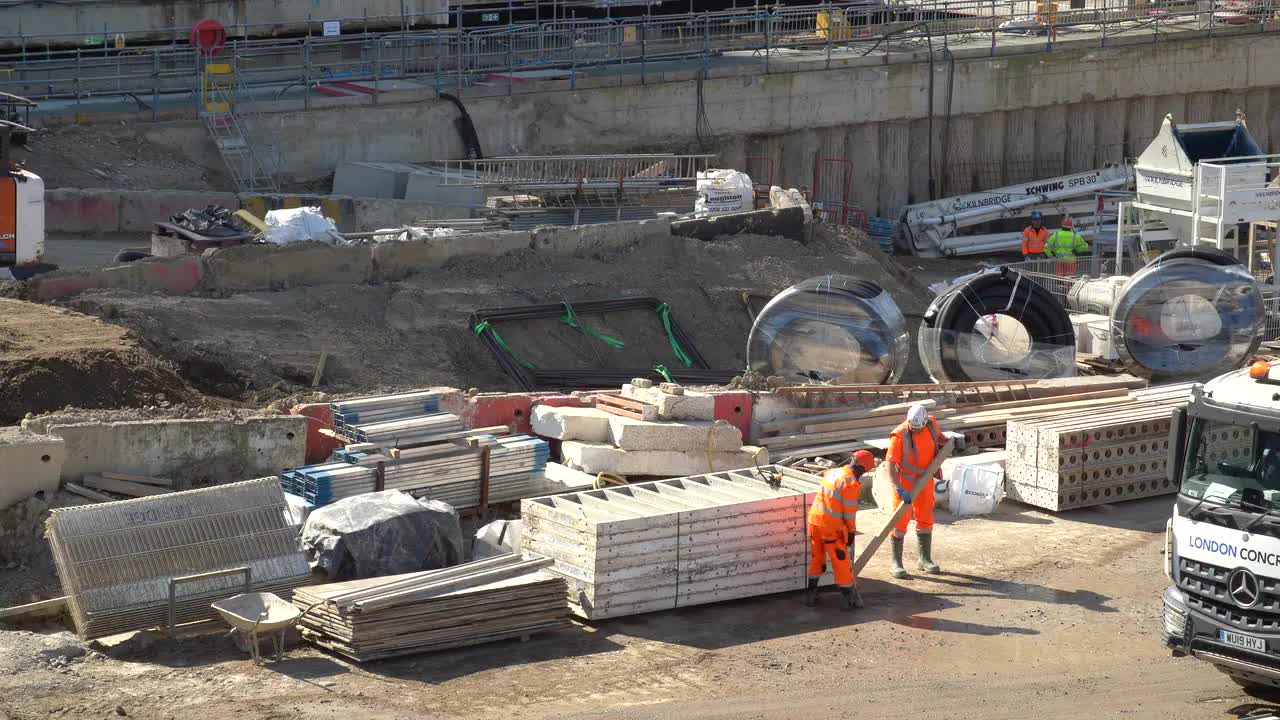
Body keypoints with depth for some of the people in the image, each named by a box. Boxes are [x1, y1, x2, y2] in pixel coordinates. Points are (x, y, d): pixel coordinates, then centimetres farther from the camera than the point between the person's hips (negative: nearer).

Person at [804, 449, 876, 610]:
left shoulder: (832, 473, 6)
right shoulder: (851, 482, -15)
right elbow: (849, 510, -13)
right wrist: (851, 531, -3)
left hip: (814, 519, 7)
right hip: (832, 526, -7)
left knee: (817, 558, 19)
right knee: (841, 561, 5)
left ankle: (811, 594, 26)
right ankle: (848, 596, 11)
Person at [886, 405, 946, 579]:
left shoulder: (931, 423, -9)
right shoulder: (899, 436, -25)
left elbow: (937, 436, 17)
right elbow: (890, 464, -27)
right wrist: (899, 489, -35)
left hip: (924, 480, 5)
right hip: (904, 482, -5)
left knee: (925, 520, 12)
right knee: (900, 521, -3)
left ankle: (925, 560, 25)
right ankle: (896, 563, 4)